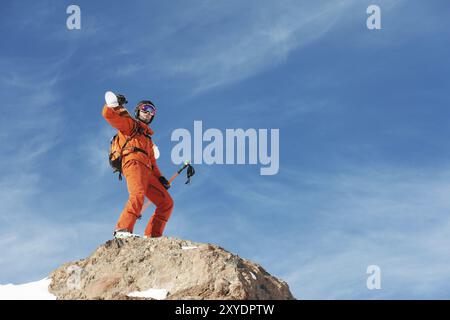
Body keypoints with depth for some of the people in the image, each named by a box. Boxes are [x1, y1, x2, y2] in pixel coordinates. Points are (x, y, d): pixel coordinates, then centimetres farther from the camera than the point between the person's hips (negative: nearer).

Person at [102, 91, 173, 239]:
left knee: (166, 203, -1)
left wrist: (160, 177, 21)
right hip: (133, 163, -8)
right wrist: (115, 104, -12)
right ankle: (122, 230, -44)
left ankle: (151, 236, -8)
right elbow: (108, 114, 4)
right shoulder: (129, 123, 18)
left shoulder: (147, 137, 39)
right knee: (138, 194, -33)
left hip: (147, 171, 8)